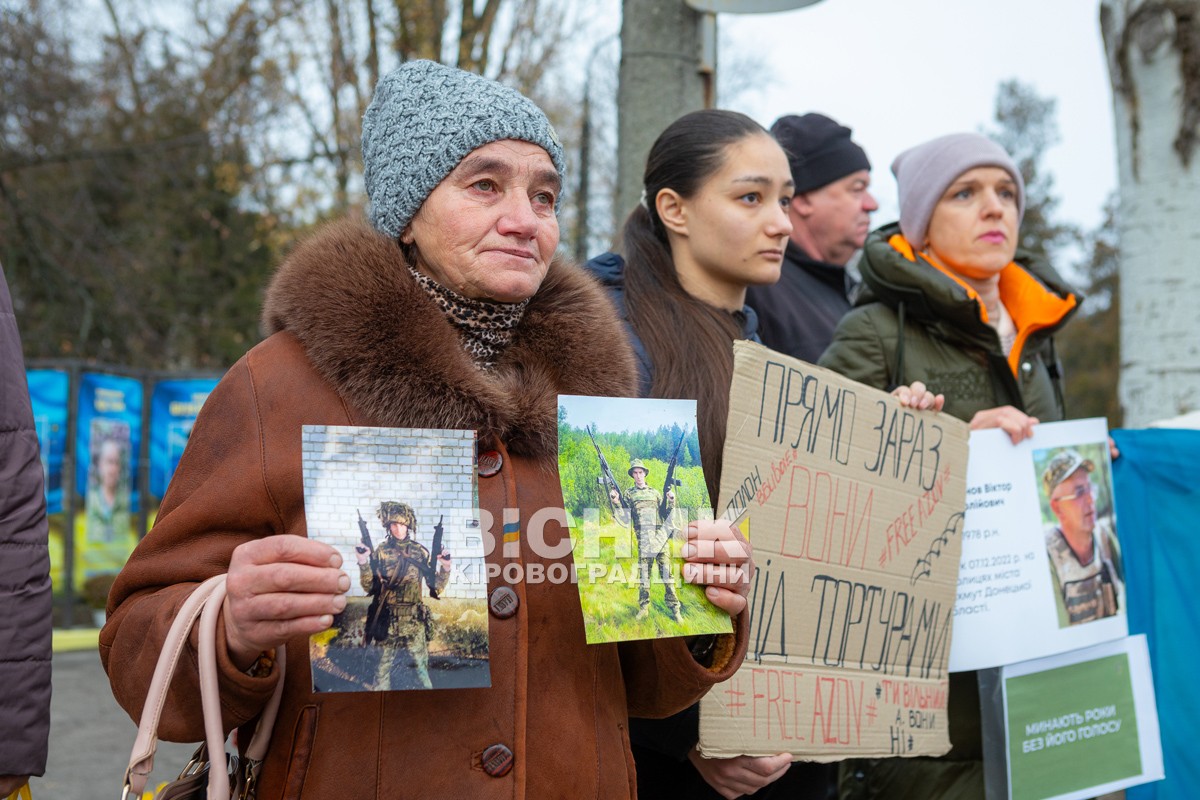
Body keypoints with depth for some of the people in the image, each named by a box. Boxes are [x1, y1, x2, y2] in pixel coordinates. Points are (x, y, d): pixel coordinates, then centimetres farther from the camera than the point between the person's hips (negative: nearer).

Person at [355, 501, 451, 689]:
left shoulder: (420, 552, 2)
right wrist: (363, 563, -16)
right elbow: (369, 587, -2)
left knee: (419, 663, 0)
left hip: (414, 619, 0)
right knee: (385, 662, 4)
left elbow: (437, 586, 4)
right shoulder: (381, 552, 0)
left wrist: (445, 568, -13)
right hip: (388, 619, 0)